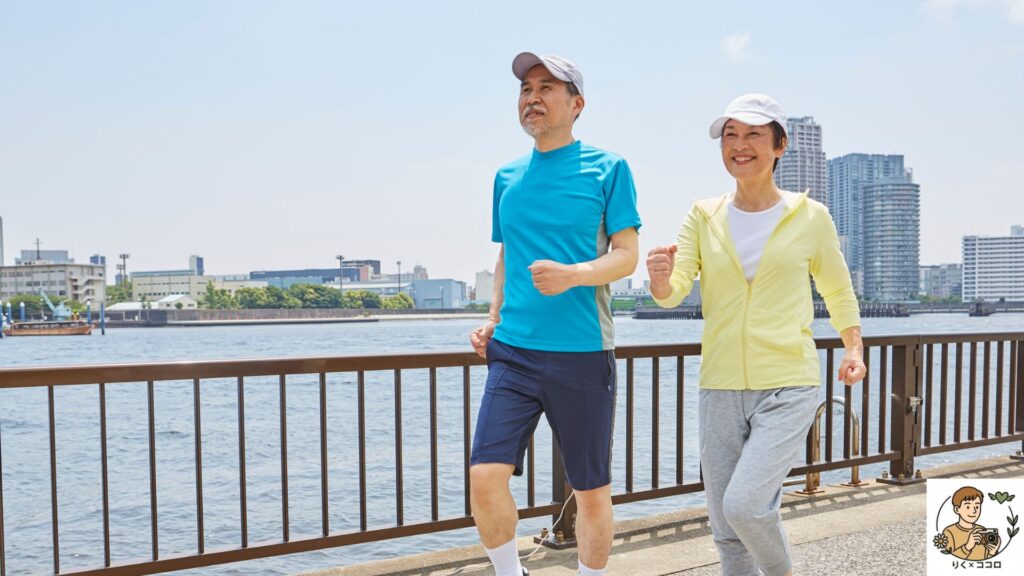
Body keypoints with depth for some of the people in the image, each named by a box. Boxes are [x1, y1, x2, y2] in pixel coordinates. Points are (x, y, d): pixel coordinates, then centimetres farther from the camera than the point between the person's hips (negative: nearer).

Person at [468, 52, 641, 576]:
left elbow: (626, 255, -5)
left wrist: (573, 274, -23)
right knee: (485, 477, -7)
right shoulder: (508, 177, 14)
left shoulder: (607, 169, 0)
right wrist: (493, 320, 10)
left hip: (582, 354, -3)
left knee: (591, 491, 6)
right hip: (512, 351, 4)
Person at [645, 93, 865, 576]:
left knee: (743, 505, -18)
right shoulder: (703, 216, 4)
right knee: (726, 529, 8)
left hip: (788, 388, -3)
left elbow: (837, 289, 14)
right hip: (720, 388, 3)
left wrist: (853, 348, 0)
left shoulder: (810, 217, 0)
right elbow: (674, 293, -6)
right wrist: (661, 278, -29)